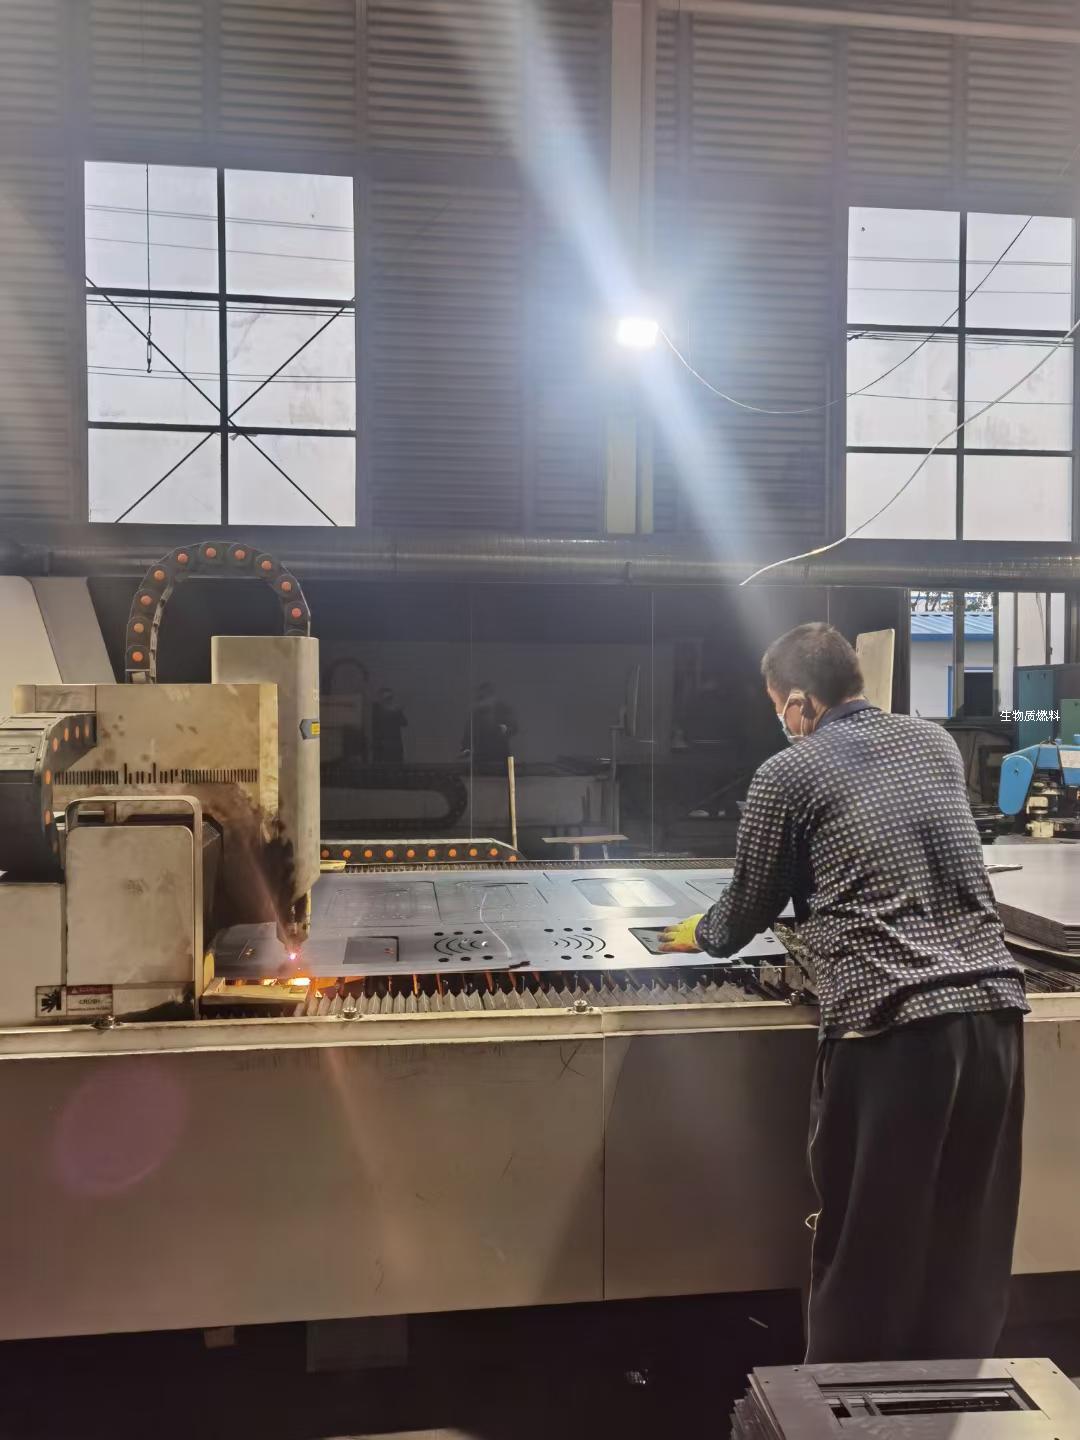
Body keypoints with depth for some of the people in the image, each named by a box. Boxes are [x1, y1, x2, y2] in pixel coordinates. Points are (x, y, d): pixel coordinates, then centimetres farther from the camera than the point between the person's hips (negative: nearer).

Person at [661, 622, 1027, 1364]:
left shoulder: (787, 774, -1)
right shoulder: (936, 741, 15)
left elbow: (750, 911, 10)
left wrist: (697, 935, 31)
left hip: (890, 1025, -5)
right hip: (993, 1007, 6)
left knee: (866, 1248, 11)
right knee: (971, 1250, 18)